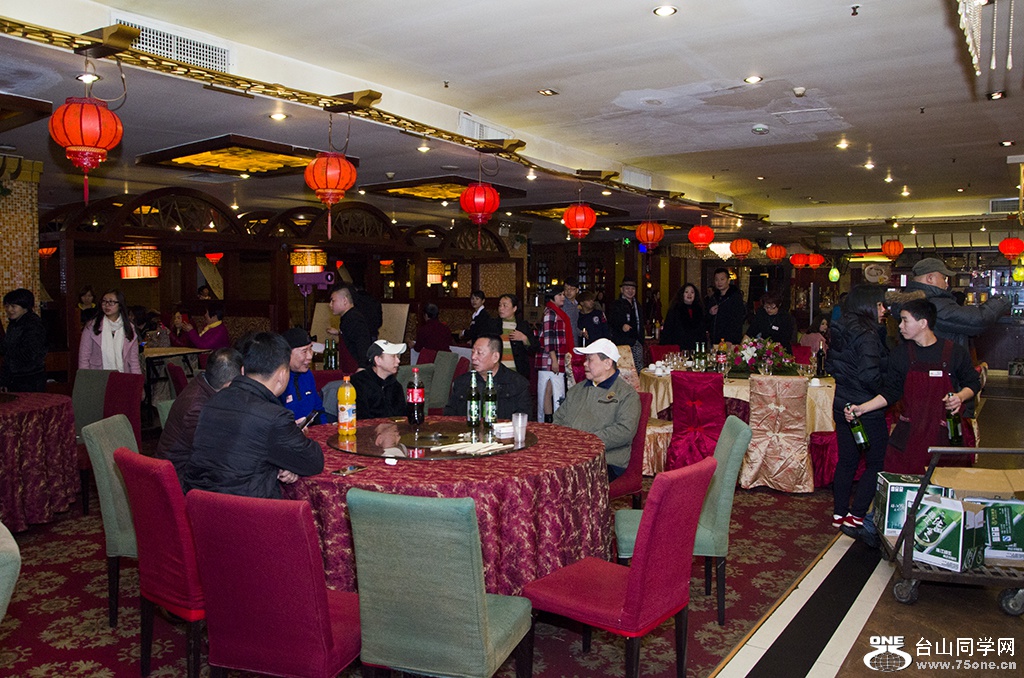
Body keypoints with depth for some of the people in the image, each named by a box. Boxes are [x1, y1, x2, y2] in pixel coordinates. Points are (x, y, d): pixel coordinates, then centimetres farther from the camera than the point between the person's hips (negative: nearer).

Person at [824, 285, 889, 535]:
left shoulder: (840, 332, 7)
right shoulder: (866, 335, -19)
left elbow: (831, 365, 15)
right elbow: (870, 376, -25)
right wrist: (885, 392, -9)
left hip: (843, 406, 8)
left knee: (846, 461, 16)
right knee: (876, 463, 3)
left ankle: (840, 513, 24)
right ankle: (856, 516, 3)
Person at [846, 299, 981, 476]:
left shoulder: (954, 352, -1)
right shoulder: (900, 354, 4)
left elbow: (973, 383, 10)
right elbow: (890, 392, 7)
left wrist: (960, 397, -12)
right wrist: (862, 408, -5)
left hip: (946, 435, -1)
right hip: (910, 435, 2)